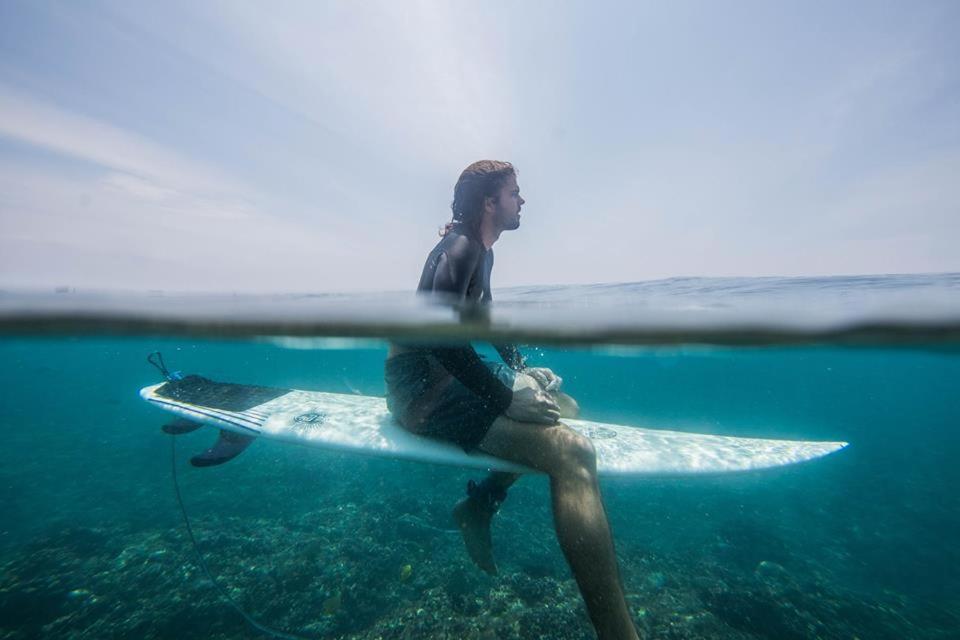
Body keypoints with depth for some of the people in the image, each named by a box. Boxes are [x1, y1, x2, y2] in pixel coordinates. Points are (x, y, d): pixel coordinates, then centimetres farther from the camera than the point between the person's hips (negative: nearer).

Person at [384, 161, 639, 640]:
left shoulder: (480, 250, 18)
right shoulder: (461, 247, -11)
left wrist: (520, 368, 14)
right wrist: (506, 397, -21)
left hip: (447, 374, 10)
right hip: (420, 385, -10)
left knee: (563, 406, 14)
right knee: (572, 451, -24)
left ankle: (480, 503, 13)